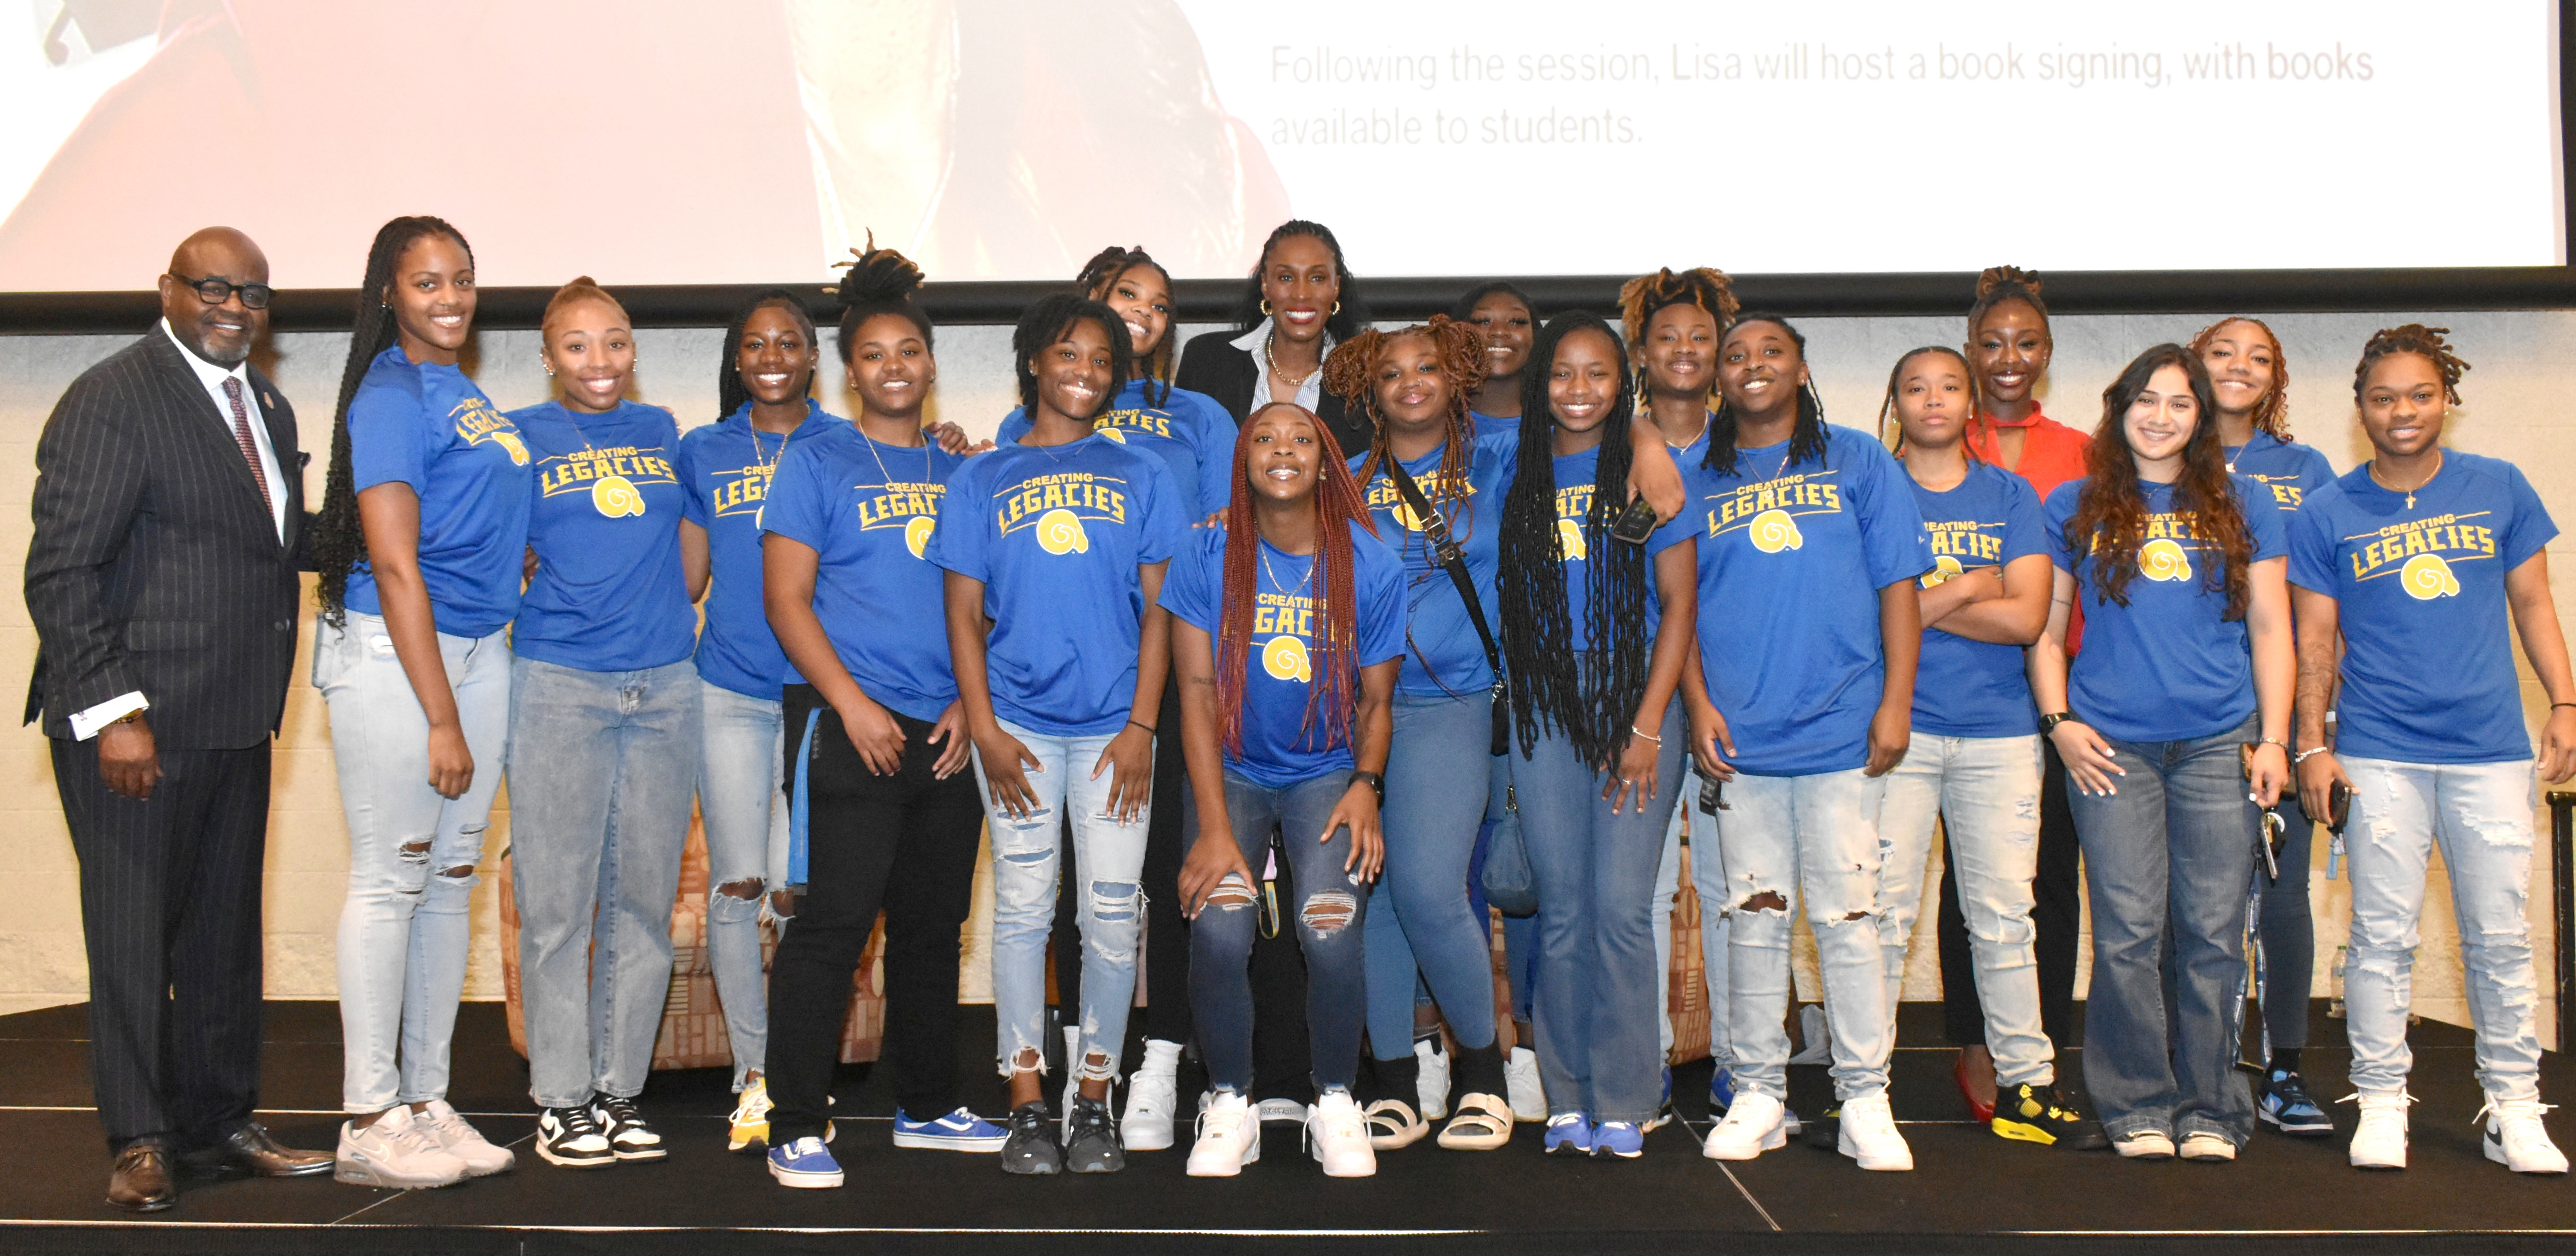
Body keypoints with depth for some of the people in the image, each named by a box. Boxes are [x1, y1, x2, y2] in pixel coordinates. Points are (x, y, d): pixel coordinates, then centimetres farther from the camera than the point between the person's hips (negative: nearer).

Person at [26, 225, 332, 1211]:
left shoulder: (266, 406, 15)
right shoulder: (111, 401, -10)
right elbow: (61, 571, -14)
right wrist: (110, 713, -20)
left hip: (237, 723, 7)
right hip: (135, 723, -7)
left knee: (227, 928, 14)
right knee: (133, 933, 4)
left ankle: (219, 1118, 26)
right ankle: (138, 1140, 16)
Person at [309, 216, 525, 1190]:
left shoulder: (465, 393, 15)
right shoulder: (390, 399, -9)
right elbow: (396, 567, -15)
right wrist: (441, 719, -17)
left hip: (479, 649, 8)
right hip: (393, 653, -8)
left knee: (451, 879, 11)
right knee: (389, 881, -2)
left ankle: (426, 1102, 20)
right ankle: (370, 1124, 7)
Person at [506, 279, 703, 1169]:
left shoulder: (660, 432, 15)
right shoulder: (521, 436, 5)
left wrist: (671, 622, 11)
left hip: (666, 686, 4)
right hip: (559, 686, -3)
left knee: (643, 901, 6)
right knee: (557, 903, -1)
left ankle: (619, 1093, 15)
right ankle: (562, 1102, 9)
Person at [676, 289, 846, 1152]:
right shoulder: (702, 453, 13)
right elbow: (685, 579, 15)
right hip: (729, 693, 2)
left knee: (803, 889, -3)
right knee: (735, 886, 1)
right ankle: (754, 1074, 13)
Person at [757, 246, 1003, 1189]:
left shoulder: (958, 472, 16)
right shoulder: (817, 463, 2)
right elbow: (786, 598, -4)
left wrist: (969, 703, 3)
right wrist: (852, 705, -13)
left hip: (947, 734, 5)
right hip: (848, 728, -5)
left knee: (934, 924, 12)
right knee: (833, 923, -8)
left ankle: (928, 1108, 24)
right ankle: (797, 1127, 1)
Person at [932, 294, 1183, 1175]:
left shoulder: (1140, 476, 10)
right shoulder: (984, 481, 10)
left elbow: (1157, 611, 6)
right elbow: (965, 615, 7)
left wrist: (1140, 726, -4)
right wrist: (984, 729, -3)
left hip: (1114, 725, 0)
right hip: (1017, 724, 0)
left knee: (1112, 912, 0)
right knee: (1022, 910, 1)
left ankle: (1094, 1103, 12)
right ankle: (1028, 1109, 9)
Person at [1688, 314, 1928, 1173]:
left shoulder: (1857, 461, 7)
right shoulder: (1698, 483, 11)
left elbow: (1897, 586, 4)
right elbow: (1679, 607, 11)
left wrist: (1895, 703, -4)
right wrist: (1698, 706, -1)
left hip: (1841, 731, -2)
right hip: (1738, 739, 2)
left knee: (1846, 917, 1)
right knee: (1754, 917, 7)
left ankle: (1865, 1100, 10)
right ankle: (1758, 1094, 16)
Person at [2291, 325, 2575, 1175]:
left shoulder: (2500, 488, 6)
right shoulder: (2326, 515, 2)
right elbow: (2316, 642, 3)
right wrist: (2312, 745, -2)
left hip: (2492, 751, 1)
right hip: (2380, 755, -1)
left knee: (2501, 936, 6)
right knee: (2383, 937, 3)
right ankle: (2381, 1104, 13)